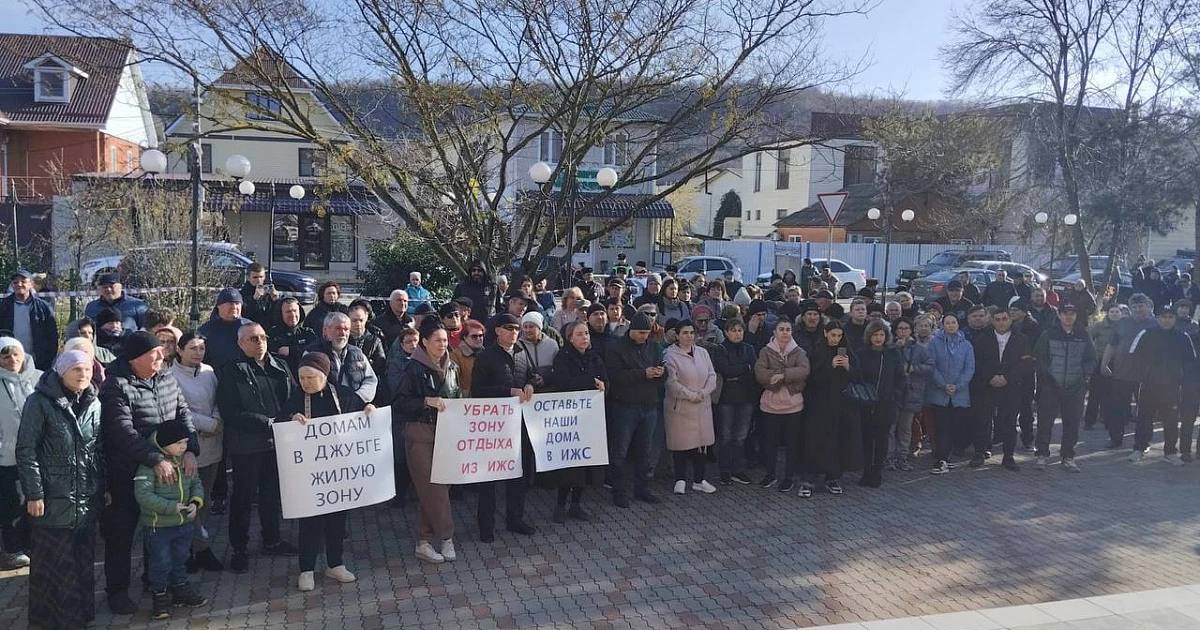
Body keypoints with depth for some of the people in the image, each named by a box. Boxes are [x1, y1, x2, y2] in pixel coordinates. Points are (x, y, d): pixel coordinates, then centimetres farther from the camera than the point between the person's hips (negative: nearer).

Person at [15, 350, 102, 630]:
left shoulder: (94, 404, 6)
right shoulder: (40, 402, -8)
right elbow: (26, 451, -9)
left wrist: (105, 487, 11)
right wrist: (34, 493, -13)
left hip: (87, 500, 4)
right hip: (53, 501, -4)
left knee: (84, 562, 12)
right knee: (53, 565, 5)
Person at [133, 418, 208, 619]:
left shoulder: (185, 460, 2)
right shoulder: (149, 464, -19)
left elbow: (196, 483, 11)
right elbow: (142, 494, -24)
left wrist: (196, 501, -9)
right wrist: (171, 507, -27)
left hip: (185, 522, 6)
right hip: (158, 525, -6)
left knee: (181, 558, 20)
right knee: (161, 562, 5)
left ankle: (180, 589, 37)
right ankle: (160, 596, 22)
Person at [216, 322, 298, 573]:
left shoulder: (279, 367, 6)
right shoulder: (232, 373, -8)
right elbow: (231, 413, -15)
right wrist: (268, 422, -21)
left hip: (277, 442, 5)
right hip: (246, 446, -5)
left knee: (273, 493, 18)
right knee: (243, 496, 7)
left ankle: (272, 540, 34)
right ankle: (239, 549, 21)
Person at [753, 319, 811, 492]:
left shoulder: (799, 352, 2)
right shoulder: (766, 351, 1)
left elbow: (804, 371, -16)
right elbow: (759, 373, -14)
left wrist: (782, 375, -24)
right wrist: (785, 376, -22)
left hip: (793, 404, 0)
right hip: (770, 404, 0)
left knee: (792, 443, 8)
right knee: (769, 442, 11)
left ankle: (790, 477, 22)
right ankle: (770, 474, 28)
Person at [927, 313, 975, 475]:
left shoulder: (966, 345, 8)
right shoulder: (935, 342, 1)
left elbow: (970, 368, 3)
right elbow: (932, 367, -4)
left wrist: (957, 386, -10)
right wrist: (944, 385, -13)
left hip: (960, 394, 3)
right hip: (939, 394, -2)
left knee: (955, 427, 5)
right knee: (941, 428, -7)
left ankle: (944, 457, 16)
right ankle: (941, 461, -7)